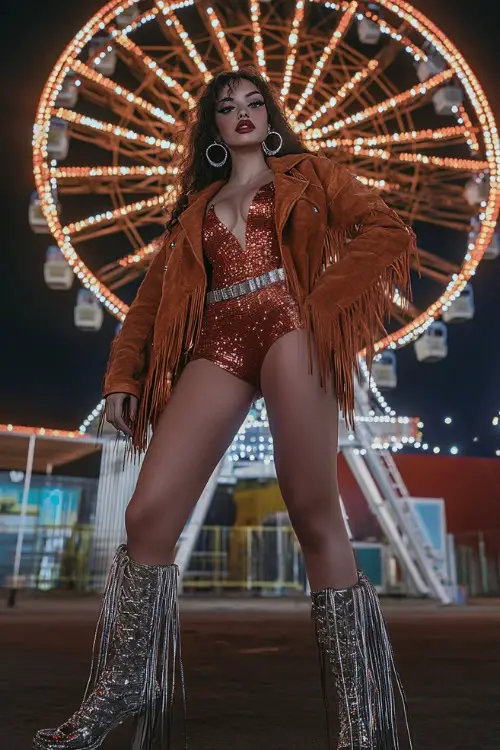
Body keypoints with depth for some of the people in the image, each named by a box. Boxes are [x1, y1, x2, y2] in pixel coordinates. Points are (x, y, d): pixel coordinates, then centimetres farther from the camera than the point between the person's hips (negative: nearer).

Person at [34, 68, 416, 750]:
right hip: (217, 348, 4)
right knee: (147, 515, -9)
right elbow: (155, 293, 21)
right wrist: (123, 375, 10)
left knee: (314, 514, -13)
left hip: (287, 329, -3)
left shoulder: (305, 175, 22)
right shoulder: (196, 207, 31)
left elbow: (385, 229, 8)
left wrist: (323, 303, -5)